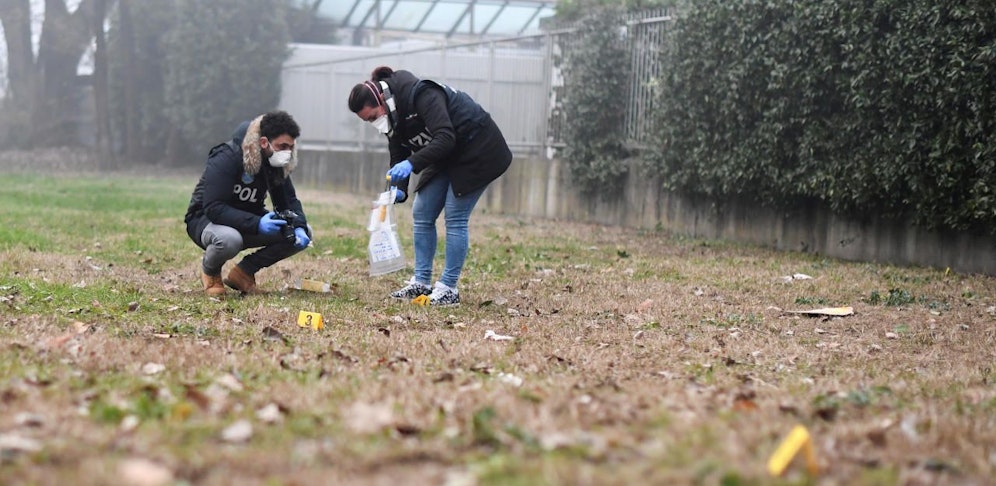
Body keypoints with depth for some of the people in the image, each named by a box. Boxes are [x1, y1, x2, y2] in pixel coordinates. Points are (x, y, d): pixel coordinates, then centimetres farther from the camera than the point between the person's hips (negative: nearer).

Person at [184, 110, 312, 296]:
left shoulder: (276, 164, -5)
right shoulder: (226, 158, -26)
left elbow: (289, 201, 1)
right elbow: (213, 208, -31)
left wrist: (299, 227, -22)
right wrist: (256, 224, -41)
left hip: (249, 221, 6)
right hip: (206, 219, -6)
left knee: (303, 235, -13)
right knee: (229, 239, -42)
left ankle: (244, 272, 0)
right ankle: (210, 271, -5)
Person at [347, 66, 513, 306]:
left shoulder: (422, 95, -30)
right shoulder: (393, 115, -2)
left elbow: (445, 138, -38)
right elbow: (398, 157, 1)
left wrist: (412, 164, -45)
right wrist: (398, 189, -17)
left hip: (476, 151, -9)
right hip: (446, 157, 9)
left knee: (455, 218, -10)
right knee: (421, 214, 4)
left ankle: (448, 288, -3)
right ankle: (421, 282, 10)